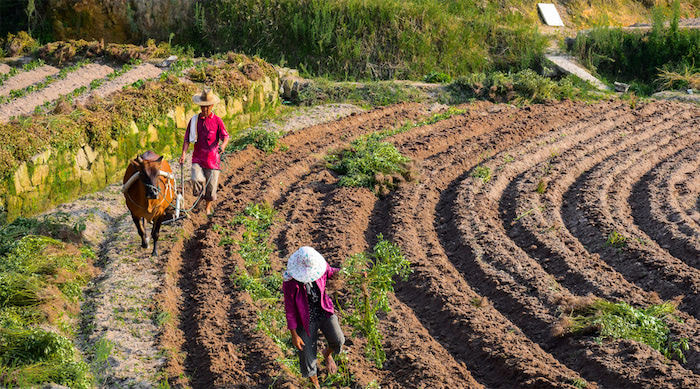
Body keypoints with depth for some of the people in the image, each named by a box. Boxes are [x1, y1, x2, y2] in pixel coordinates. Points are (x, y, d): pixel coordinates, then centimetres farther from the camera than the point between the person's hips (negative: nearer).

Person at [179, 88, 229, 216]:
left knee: (211, 185, 4)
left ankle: (208, 207, 29)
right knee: (197, 179, -26)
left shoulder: (217, 121, -2)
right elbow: (187, 139, 6)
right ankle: (199, 193, 6)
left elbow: (225, 137, -7)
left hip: (213, 158, -1)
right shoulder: (194, 120, 4)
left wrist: (223, 146, -30)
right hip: (197, 159, 1)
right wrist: (183, 154, -8)